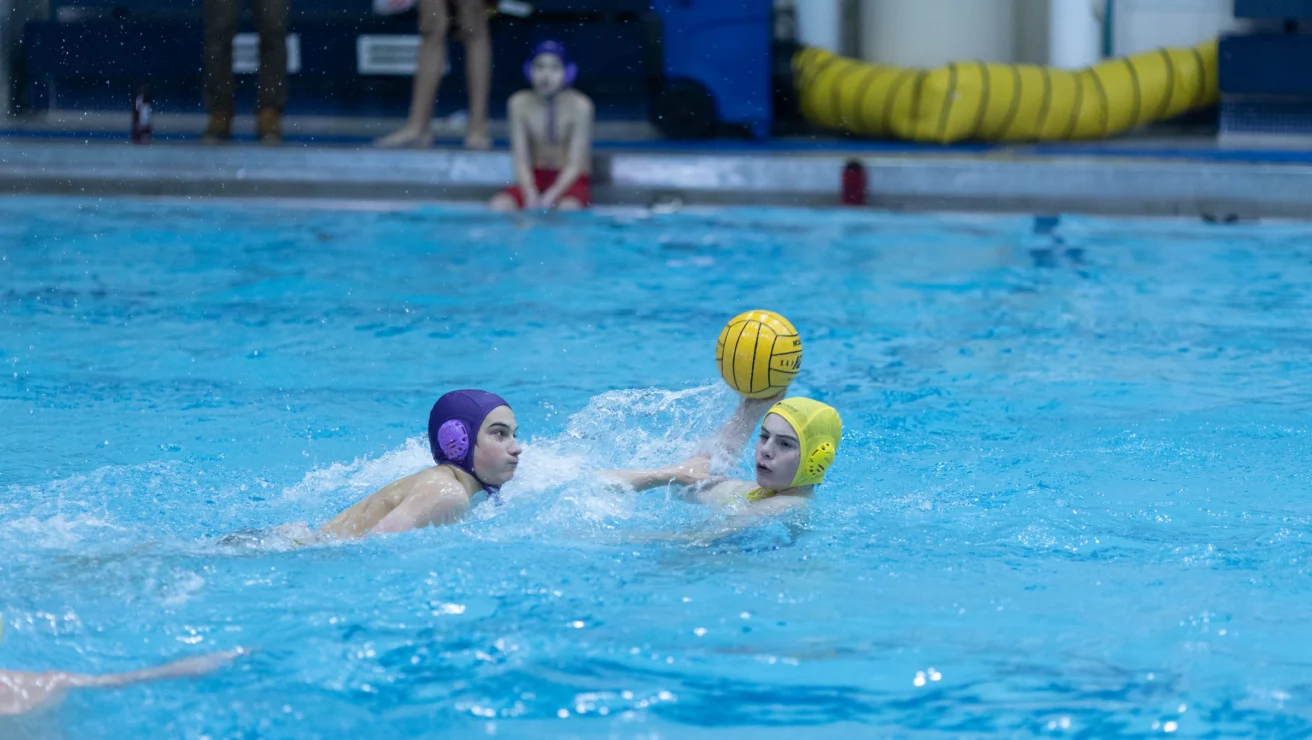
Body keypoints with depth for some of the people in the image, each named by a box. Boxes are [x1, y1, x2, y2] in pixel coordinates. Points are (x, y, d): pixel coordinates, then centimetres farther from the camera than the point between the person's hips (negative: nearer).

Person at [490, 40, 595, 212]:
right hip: (533, 179, 2)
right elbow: (521, 161, -5)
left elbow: (575, 164, -13)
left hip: (569, 181, -2)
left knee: (568, 209, -36)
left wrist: (550, 197, -25)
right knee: (498, 206, -26)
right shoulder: (520, 104, -5)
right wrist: (531, 196, -22)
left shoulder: (579, 106, -13)